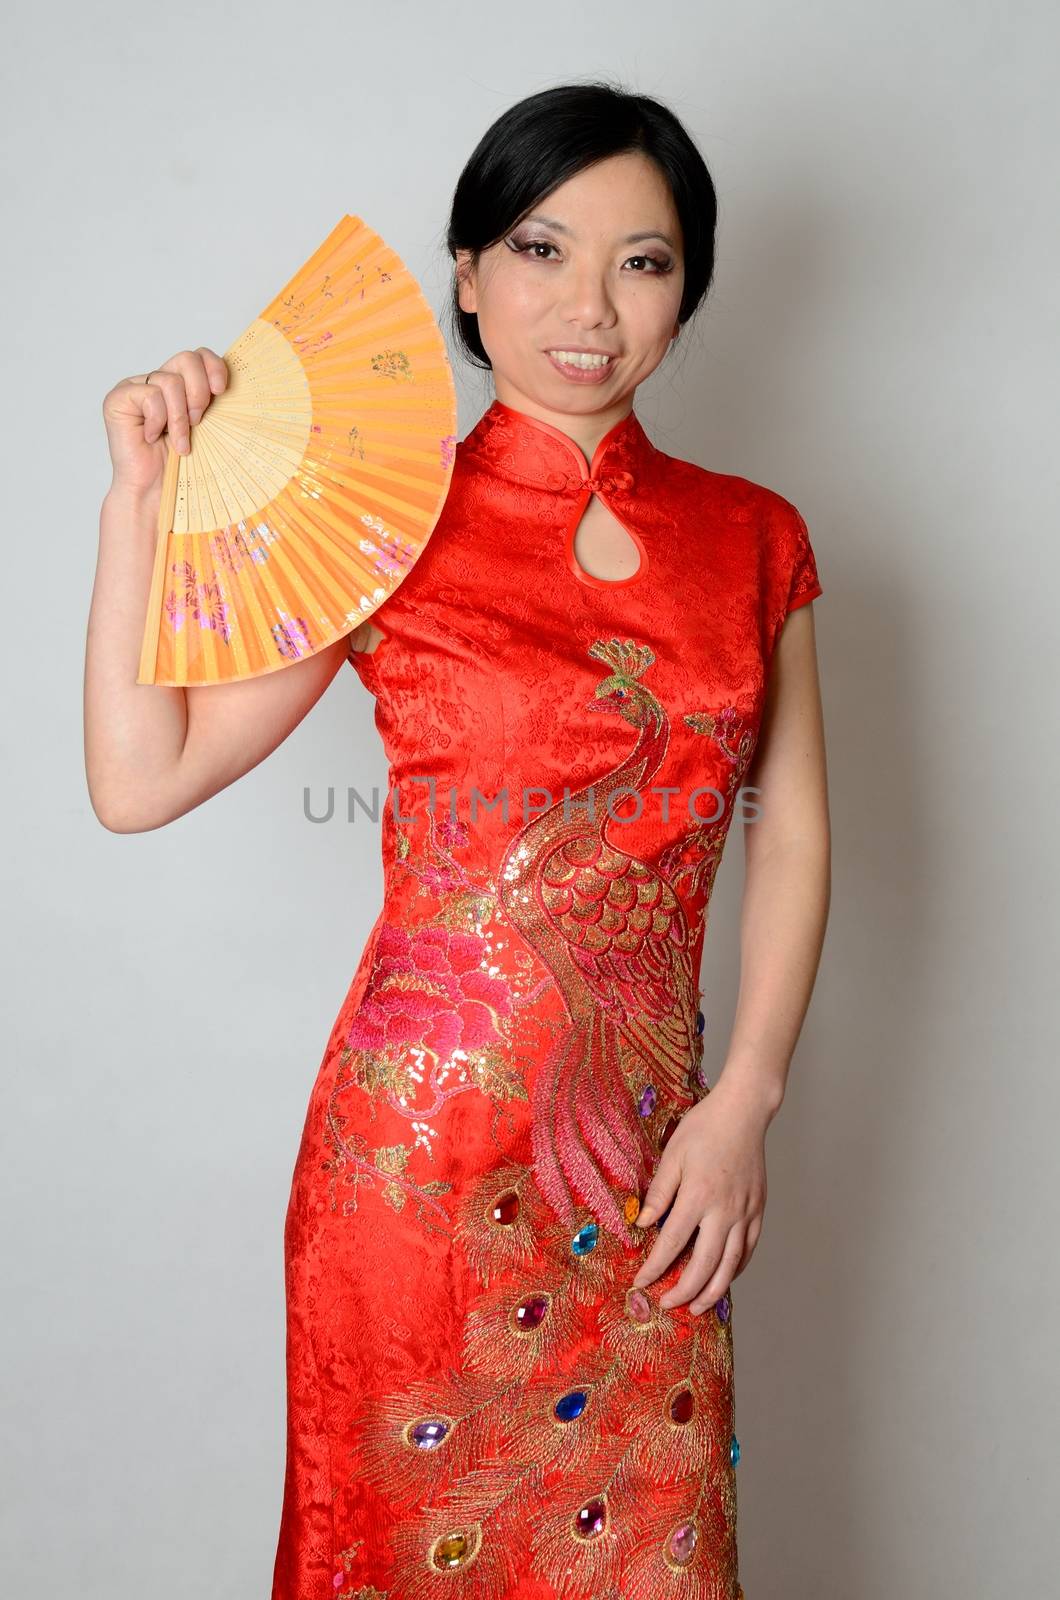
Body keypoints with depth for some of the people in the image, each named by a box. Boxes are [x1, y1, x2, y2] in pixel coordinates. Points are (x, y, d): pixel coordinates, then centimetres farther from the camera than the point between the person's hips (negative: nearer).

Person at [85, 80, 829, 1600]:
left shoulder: (752, 537, 5)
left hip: (651, 1147, 3)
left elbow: (792, 833, 5)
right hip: (428, 1133, -3)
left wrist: (742, 1103, -2)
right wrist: (140, 495, -13)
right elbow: (141, 778, -8)